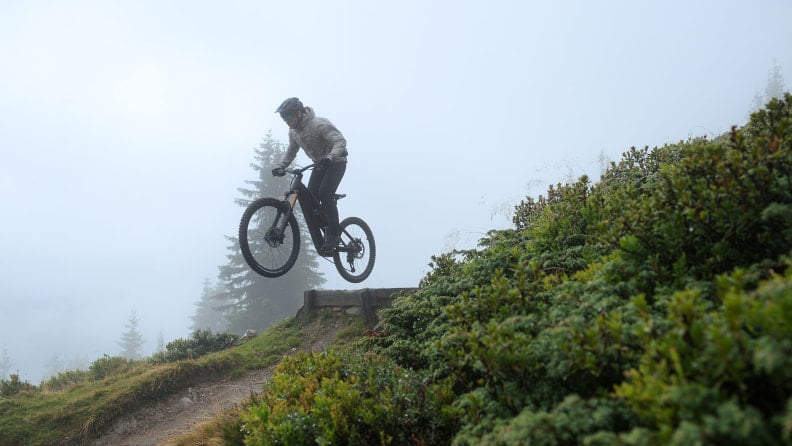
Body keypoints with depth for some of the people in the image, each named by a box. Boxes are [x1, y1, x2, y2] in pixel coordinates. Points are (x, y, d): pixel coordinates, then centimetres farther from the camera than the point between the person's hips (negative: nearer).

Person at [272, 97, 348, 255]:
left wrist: (330, 157, -50)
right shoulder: (293, 131, 0)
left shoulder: (319, 124, -24)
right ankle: (321, 240, 3)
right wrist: (280, 166, -3)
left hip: (336, 162, -7)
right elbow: (291, 151, 13)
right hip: (320, 165, 8)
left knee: (325, 193, -27)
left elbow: (340, 141, -33)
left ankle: (333, 235, -18)